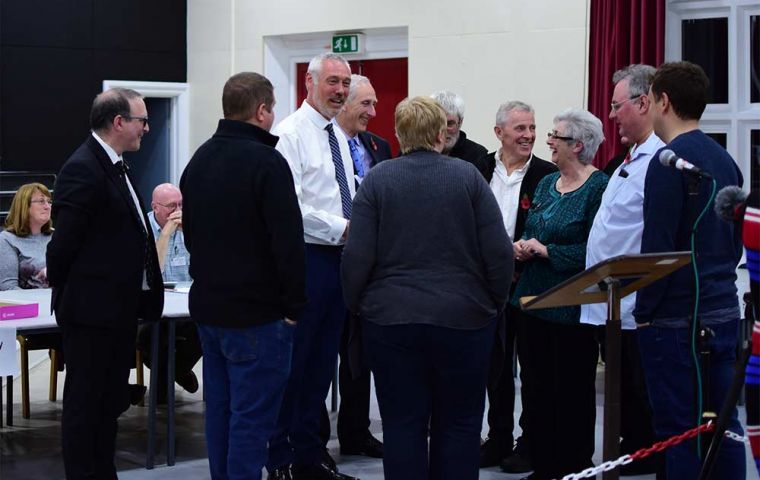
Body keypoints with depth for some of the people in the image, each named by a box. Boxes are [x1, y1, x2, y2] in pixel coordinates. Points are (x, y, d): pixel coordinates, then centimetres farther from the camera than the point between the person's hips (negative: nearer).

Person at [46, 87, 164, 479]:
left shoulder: (113, 167, 13)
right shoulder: (82, 169, -18)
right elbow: (64, 242, -18)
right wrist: (63, 291, -5)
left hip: (119, 310, 10)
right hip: (92, 311, -10)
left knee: (110, 403, 16)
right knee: (86, 404, 0)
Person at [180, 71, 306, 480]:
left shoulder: (199, 159, 11)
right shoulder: (265, 162, -16)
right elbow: (288, 241, -19)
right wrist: (295, 306, -10)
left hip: (207, 305, 9)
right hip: (257, 312, -8)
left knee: (219, 407, 15)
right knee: (253, 415, -4)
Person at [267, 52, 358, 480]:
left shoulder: (339, 136, 16)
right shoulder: (290, 134, -10)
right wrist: (343, 230, -18)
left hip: (339, 259, 8)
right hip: (306, 258, -8)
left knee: (323, 361, 12)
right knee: (294, 361, -3)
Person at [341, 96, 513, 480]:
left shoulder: (378, 179, -3)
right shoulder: (468, 176, -2)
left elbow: (357, 257, -7)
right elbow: (499, 253, -5)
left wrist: (356, 304, 8)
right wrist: (495, 302, 9)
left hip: (390, 318, 0)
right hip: (463, 318, 0)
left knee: (402, 424, 5)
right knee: (458, 425, 9)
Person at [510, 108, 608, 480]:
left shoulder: (598, 188, -12)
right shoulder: (546, 184, 13)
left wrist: (547, 251, -16)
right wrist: (523, 246, 0)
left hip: (572, 306, -8)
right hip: (537, 298, 8)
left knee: (572, 390, 1)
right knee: (541, 386, 12)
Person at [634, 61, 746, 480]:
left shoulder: (669, 162, -14)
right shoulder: (724, 160, 12)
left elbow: (657, 247, -17)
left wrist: (644, 311, -9)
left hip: (676, 319, -8)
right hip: (723, 312, 8)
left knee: (679, 429, -3)